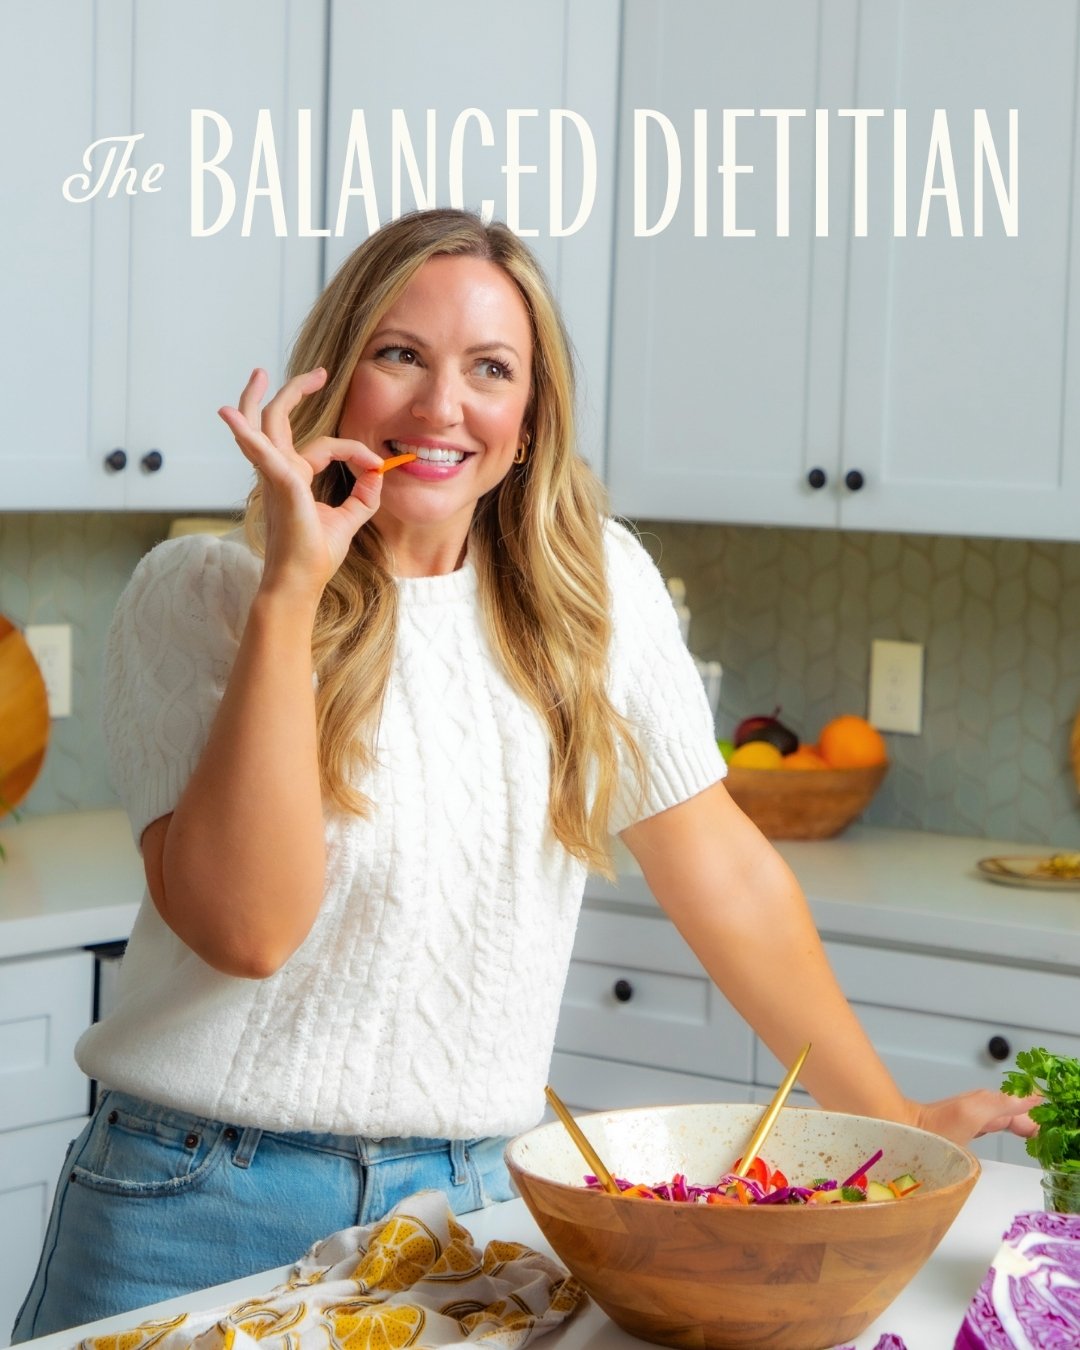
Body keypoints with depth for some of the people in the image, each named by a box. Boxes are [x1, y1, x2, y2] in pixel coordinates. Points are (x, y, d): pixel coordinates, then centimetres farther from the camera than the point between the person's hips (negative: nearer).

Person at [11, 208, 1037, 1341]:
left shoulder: (593, 588, 1)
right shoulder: (195, 597, -7)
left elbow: (722, 873, 6)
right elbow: (246, 925, -19)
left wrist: (890, 1119, 7)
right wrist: (290, 592, -21)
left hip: (465, 1200, 2)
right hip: (206, 1203, -2)